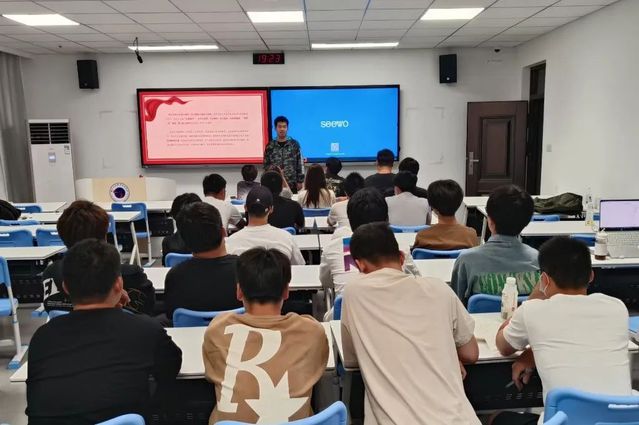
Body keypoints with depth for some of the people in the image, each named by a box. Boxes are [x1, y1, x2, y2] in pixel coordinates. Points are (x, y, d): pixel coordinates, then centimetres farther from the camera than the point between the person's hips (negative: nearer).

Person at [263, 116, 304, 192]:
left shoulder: (294, 144, 2)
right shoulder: (270, 146, 4)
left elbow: (300, 164, 1)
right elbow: (266, 165, 8)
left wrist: (300, 181, -2)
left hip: (292, 184, -1)